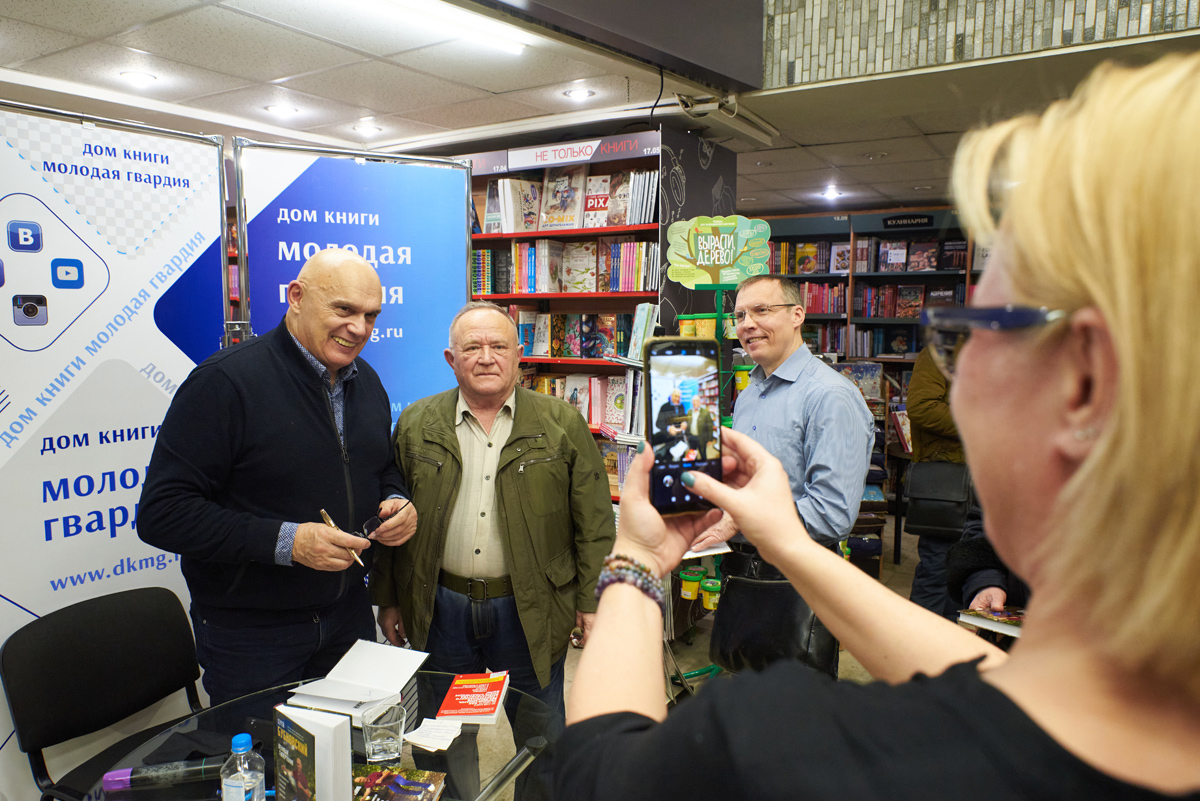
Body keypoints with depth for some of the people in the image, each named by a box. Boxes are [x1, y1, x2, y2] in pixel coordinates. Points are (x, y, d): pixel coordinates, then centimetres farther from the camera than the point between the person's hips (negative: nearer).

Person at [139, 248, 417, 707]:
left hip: (348, 615, 6)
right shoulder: (225, 381, -19)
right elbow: (161, 514, -21)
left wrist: (396, 502, -4)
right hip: (250, 633, -6)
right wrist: (285, 541, -29)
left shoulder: (367, 382, 5)